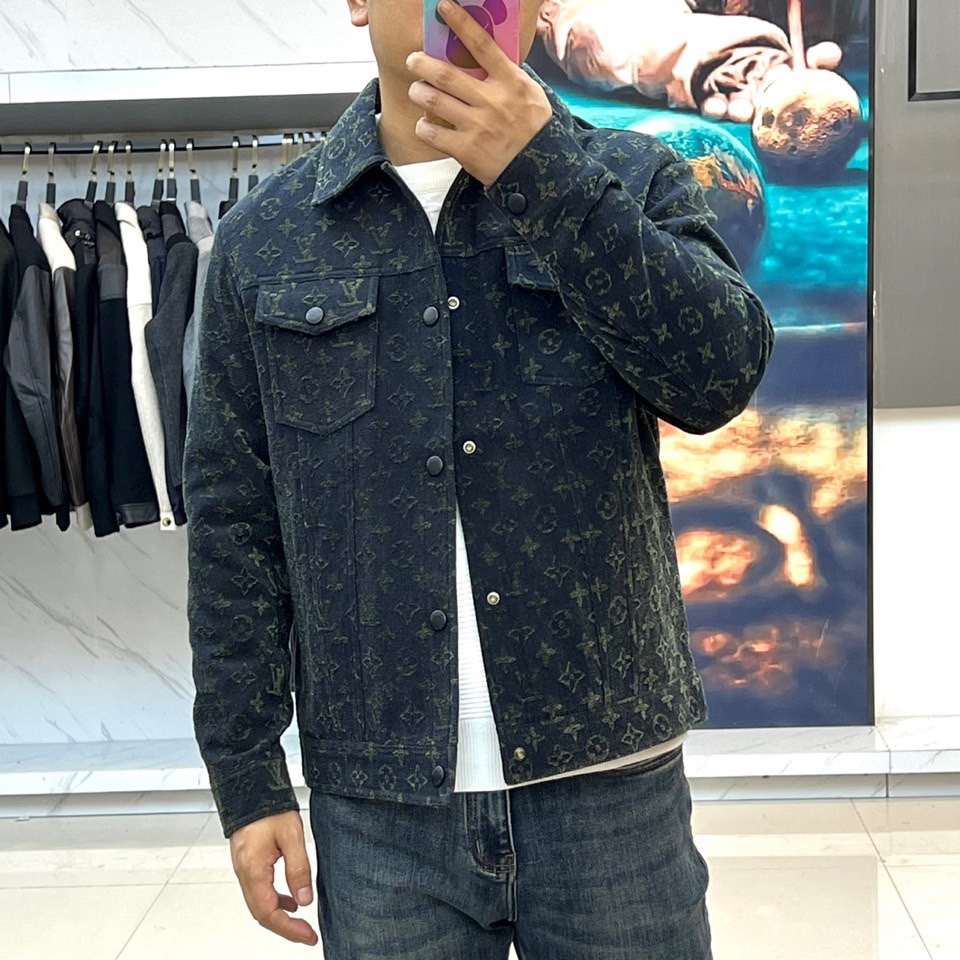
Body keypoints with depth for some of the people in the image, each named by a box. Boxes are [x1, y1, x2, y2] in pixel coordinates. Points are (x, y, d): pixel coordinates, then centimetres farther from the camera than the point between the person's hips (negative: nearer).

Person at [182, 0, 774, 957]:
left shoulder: (632, 182, 2)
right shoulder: (264, 238, 2)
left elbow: (722, 373, -15)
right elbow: (232, 523, 3)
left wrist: (540, 174, -21)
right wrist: (248, 780, 2)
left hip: (611, 780, 0)